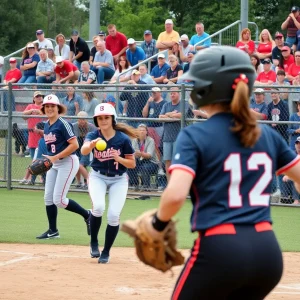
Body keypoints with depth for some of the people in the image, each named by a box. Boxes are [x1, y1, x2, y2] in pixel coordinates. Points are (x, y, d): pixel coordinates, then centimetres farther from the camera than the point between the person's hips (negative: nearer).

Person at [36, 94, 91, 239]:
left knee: (58, 200, -12)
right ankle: (53, 231, 15)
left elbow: (74, 145, -22)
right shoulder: (46, 125, 9)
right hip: (53, 164, 8)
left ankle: (87, 215, 6)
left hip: (67, 162, -8)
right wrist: (47, 158, 5)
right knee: (48, 198, 5)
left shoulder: (63, 124, -16)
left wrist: (55, 157, -23)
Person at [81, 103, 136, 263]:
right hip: (97, 177, 0)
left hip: (119, 180, 0)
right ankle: (94, 242, 0)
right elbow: (83, 150, -34)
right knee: (98, 207, -25)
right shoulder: (93, 135, -12)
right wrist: (92, 144, -57)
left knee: (114, 215, -10)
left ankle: (106, 251, 12)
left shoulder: (123, 139, -13)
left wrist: (118, 158, -25)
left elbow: (132, 164, -5)